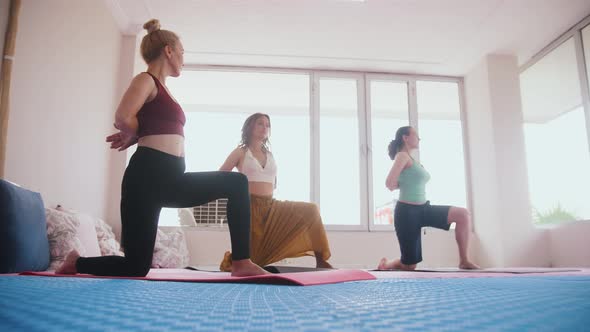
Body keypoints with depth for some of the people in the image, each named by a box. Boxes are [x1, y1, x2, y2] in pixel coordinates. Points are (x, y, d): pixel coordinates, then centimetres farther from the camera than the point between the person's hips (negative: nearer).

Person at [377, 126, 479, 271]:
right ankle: (385, 264, 29)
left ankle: (464, 261, -2)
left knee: (463, 214, -8)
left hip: (423, 208, 8)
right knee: (409, 266, -2)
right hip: (407, 211, -8)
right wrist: (401, 185, -1)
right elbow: (390, 184, -21)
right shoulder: (403, 156, -11)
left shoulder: (412, 160, 15)